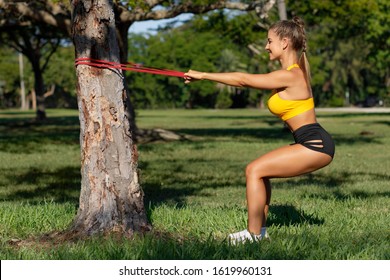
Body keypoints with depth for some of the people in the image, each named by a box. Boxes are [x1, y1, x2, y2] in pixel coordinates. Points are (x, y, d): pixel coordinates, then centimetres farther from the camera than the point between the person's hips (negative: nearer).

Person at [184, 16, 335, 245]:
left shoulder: (289, 76, -16)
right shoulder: (295, 71, 15)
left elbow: (243, 80, -13)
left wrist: (203, 75, -8)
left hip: (316, 146, -10)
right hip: (314, 143, 10)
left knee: (254, 170, -9)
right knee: (261, 171, 18)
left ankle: (253, 234, -4)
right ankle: (260, 228, 20)